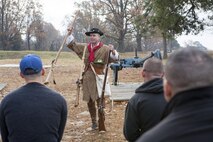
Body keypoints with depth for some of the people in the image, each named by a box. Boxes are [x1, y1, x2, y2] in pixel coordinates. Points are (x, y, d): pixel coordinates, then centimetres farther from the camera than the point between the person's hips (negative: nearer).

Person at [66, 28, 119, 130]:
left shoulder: (104, 49, -5)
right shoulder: (84, 47, 10)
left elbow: (115, 58, -13)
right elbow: (71, 44, 19)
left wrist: (113, 51, -33)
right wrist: (69, 34, 8)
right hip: (87, 78, 5)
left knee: (100, 100, -8)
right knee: (89, 101, 11)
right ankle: (94, 122, 24)